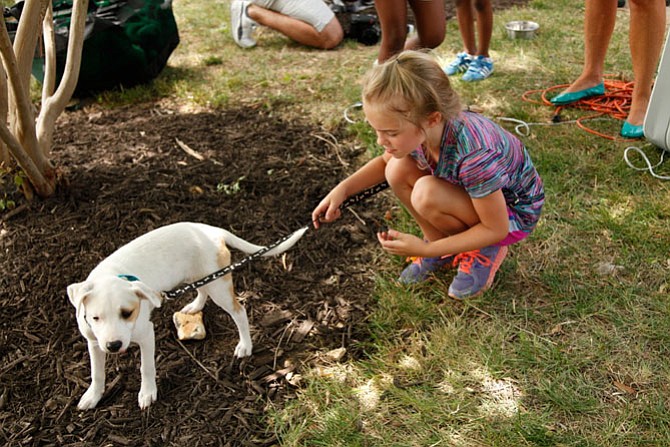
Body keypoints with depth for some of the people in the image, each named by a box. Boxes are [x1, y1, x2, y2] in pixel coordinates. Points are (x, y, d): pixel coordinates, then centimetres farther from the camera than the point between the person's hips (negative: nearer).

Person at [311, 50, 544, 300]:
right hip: (472, 192, 6)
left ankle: (487, 252, -5)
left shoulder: (474, 155, -39)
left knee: (426, 194, -31)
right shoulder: (417, 129, -19)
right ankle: (442, 244, 1)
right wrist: (343, 189, -12)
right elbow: (385, 161, 5)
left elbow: (496, 229, -27)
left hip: (513, 212, -6)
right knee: (398, 169, -16)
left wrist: (427, 250, -29)